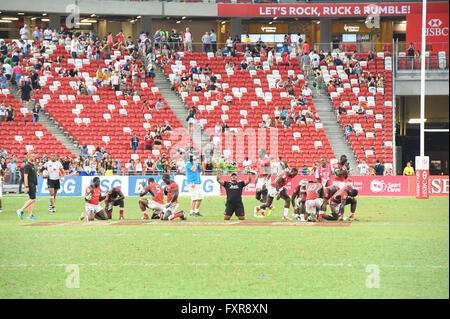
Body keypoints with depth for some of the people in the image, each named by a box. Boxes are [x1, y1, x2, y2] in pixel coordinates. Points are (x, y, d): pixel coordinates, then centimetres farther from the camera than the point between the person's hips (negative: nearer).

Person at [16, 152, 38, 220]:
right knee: (32, 199, -13)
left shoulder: (33, 165, 17)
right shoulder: (27, 166, -12)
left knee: (32, 200, 7)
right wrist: (26, 186, -23)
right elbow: (25, 176, -18)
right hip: (30, 185, -10)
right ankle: (21, 211, -8)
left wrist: (35, 185, 21)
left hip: (33, 185, 10)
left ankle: (30, 215, 7)